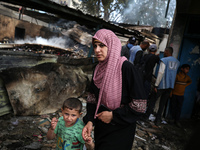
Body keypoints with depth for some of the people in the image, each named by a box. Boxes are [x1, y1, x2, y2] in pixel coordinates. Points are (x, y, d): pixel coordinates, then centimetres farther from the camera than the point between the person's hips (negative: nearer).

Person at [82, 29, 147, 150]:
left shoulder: (126, 68, -22)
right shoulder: (99, 69, -1)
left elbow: (140, 105, -22)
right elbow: (92, 98, 4)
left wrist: (113, 116, -17)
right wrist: (90, 121, -9)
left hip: (120, 131, -6)